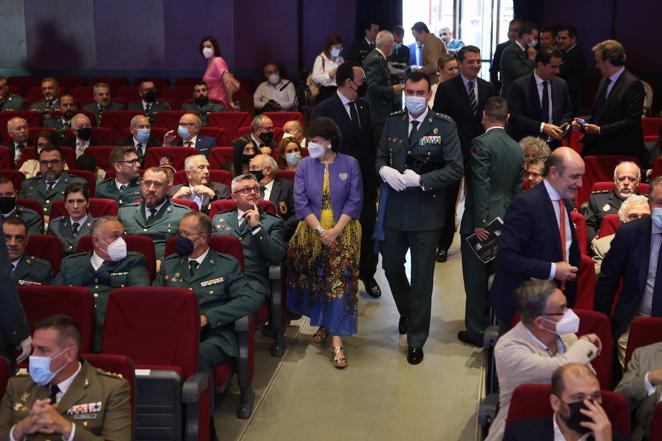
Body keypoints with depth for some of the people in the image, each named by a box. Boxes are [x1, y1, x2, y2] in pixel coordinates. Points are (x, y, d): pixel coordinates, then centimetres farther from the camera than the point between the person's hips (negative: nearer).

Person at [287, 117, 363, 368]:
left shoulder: (349, 164, -1)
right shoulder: (305, 165, 3)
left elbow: (355, 201, -5)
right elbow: (300, 202, -3)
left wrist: (335, 231, -14)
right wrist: (320, 231, -13)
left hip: (343, 233, -2)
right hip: (311, 233, 2)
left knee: (340, 282, -10)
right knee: (316, 280, 6)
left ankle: (337, 340, -12)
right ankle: (323, 324, 26)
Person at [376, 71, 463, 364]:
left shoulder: (444, 125, -9)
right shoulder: (393, 122, 4)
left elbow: (455, 169, -12)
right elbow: (380, 157, 12)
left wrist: (420, 180, -21)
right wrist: (384, 170, -11)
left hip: (426, 211, -4)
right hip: (394, 208, 4)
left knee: (422, 277, 4)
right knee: (391, 266, 18)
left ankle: (416, 340, 18)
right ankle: (407, 312, 47)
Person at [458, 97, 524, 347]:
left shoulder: (481, 144, -15)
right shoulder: (517, 149, 7)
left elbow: (480, 186, -19)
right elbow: (517, 188, 11)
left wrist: (479, 223, -17)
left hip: (480, 223, -7)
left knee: (476, 279, 3)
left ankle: (476, 331, 11)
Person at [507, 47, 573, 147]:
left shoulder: (561, 84, 6)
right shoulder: (519, 85, -9)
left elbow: (567, 112, 16)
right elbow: (515, 117, -16)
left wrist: (564, 125, -6)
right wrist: (542, 127, -25)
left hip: (553, 145, 4)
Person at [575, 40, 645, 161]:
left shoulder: (633, 84, -13)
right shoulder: (604, 81, 14)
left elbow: (632, 121, -19)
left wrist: (600, 130, -20)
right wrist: (584, 124, 6)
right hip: (599, 150, 7)